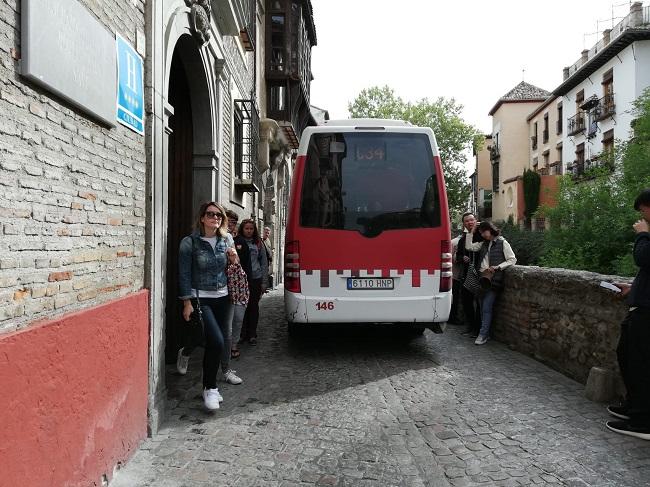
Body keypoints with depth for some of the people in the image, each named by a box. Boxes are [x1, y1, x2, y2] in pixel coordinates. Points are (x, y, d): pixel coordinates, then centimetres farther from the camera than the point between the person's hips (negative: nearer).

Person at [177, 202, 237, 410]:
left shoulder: (227, 240, 6)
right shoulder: (189, 243, -8)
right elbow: (184, 275, -6)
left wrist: (234, 259, -5)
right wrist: (187, 303, -9)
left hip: (222, 298, 5)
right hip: (200, 298, -5)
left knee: (216, 344, 8)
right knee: (216, 342, -17)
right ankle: (210, 388, 1)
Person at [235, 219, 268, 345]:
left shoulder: (258, 244, 9)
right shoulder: (236, 242, 0)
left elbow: (264, 263, 11)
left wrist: (264, 282, 6)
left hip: (256, 279, 2)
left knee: (254, 306, 7)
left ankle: (252, 335, 16)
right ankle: (242, 333, 13)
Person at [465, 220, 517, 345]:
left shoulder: (502, 243, 0)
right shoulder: (484, 244, 18)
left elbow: (512, 260, -3)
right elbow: (469, 246, 9)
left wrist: (497, 267, -14)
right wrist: (472, 231, 8)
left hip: (493, 279, -6)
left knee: (487, 307, -10)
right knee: (483, 307, 7)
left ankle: (483, 335, -6)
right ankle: (485, 332, 15)